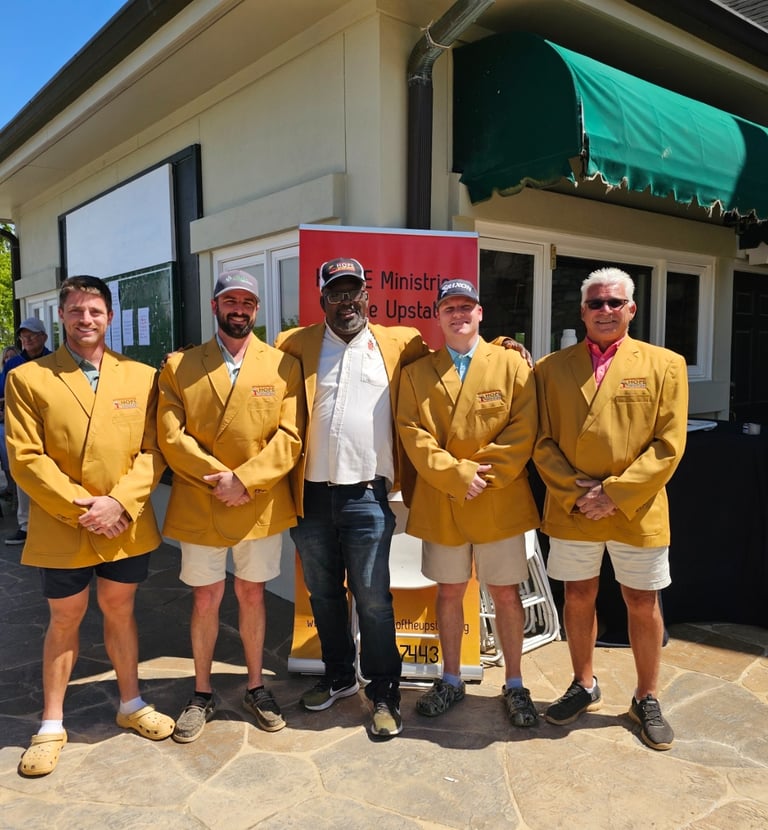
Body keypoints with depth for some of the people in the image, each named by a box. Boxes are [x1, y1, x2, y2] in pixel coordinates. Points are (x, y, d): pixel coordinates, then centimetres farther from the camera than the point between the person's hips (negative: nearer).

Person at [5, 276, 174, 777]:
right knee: (65, 622, 13)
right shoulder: (28, 379, -3)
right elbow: (26, 459, -9)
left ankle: (131, 704, 36)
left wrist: (118, 502, -15)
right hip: (61, 530, -1)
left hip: (127, 527, 2)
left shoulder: (142, 377, 2)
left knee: (120, 611, 17)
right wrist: (78, 506, -15)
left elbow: (153, 451, -2)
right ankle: (52, 725, 31)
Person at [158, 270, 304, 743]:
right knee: (206, 599, 11)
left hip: (261, 506, 0)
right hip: (198, 506, 0)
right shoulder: (179, 366, 2)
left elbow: (291, 437, -7)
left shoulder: (284, 366, 0)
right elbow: (171, 435, -5)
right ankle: (203, 694, 30)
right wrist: (216, 477, -14)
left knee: (252, 595, 14)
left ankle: (256, 687, 32)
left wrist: (245, 479, -16)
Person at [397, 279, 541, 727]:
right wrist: (456, 474, -15)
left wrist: (483, 475, -13)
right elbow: (413, 435, -5)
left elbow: (523, 432, -6)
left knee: (507, 593, 8)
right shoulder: (416, 373, 4)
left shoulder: (512, 365, 1)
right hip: (440, 504, 1)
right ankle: (451, 680, 31)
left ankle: (515, 684, 27)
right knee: (449, 592, 13)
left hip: (500, 503, -1)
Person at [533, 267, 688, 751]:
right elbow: (542, 442, 1)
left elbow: (668, 445, -7)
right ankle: (584, 687, 35)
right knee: (579, 598, 13)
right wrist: (573, 492, -11)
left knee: (643, 604, 11)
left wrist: (615, 493, -14)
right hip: (571, 511, 2)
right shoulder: (551, 368, 4)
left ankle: (647, 700, 32)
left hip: (637, 512, -1)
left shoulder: (665, 365, -1)